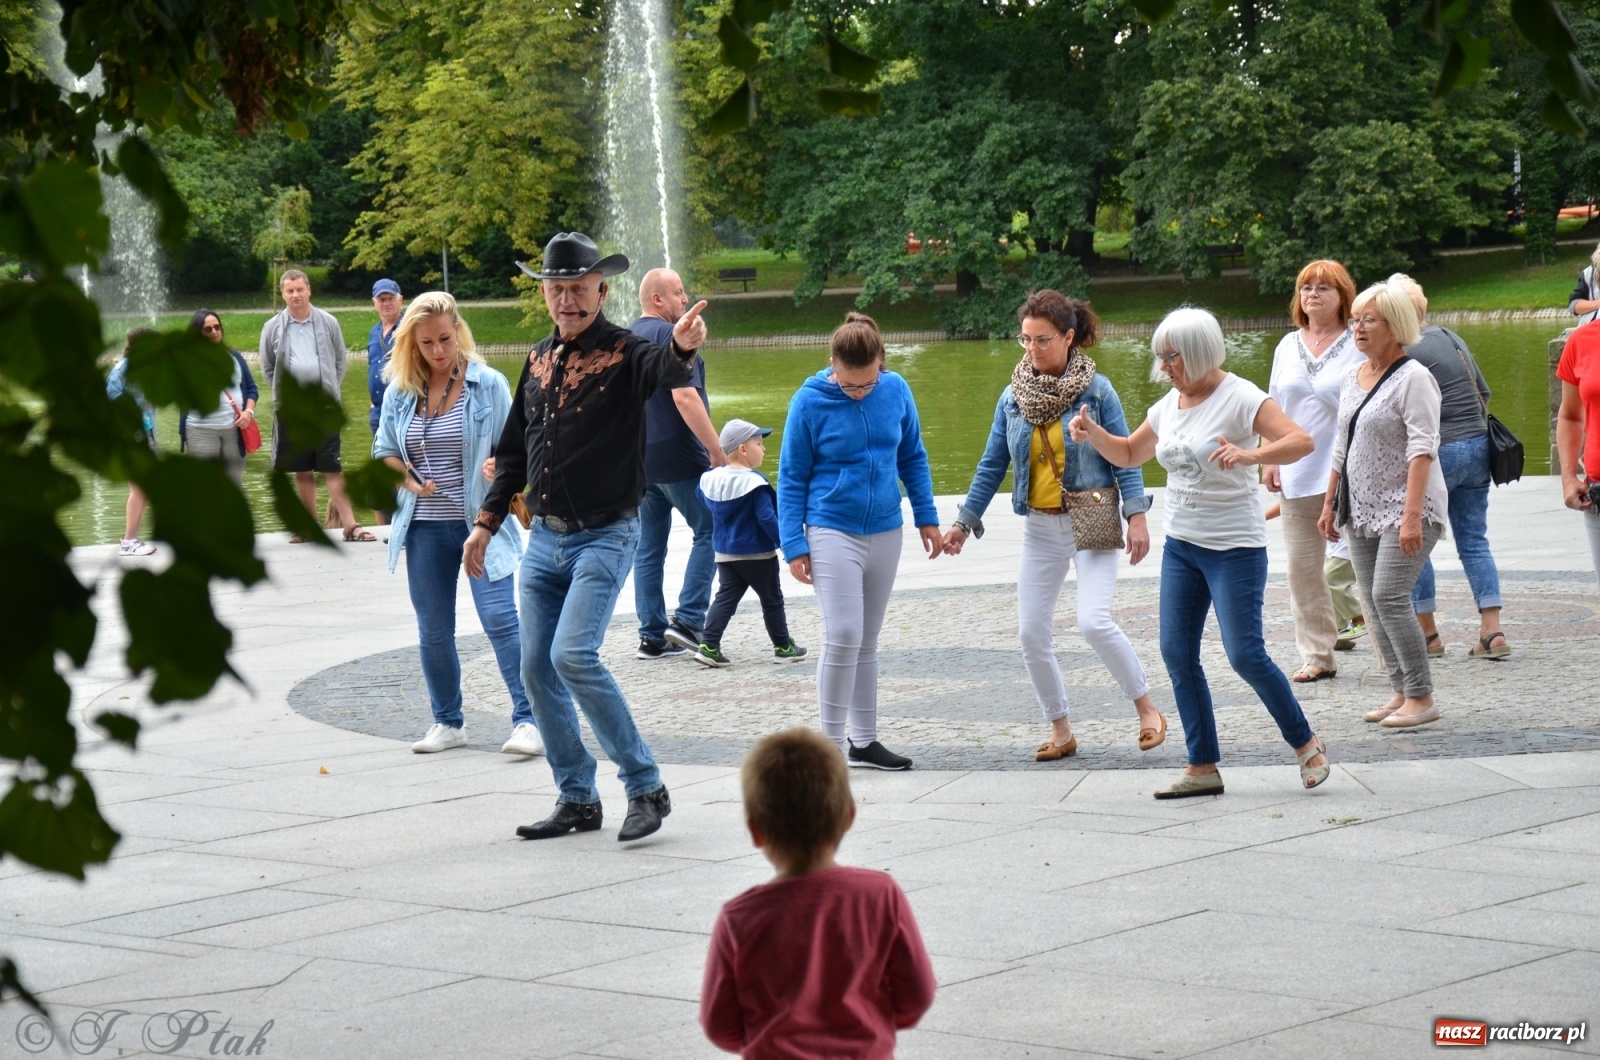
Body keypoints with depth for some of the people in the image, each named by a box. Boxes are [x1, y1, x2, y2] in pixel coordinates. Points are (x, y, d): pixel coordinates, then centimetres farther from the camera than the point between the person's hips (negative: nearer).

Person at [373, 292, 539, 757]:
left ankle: (526, 719, -10)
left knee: (500, 618, -13)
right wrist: (411, 482, -6)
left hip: (480, 523, -4)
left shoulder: (489, 385, -3)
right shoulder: (399, 392, 6)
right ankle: (446, 722, 22)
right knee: (433, 630, 10)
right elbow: (384, 452, 13)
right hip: (425, 529, 4)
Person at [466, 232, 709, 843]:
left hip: (605, 536, -7)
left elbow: (662, 370, -33)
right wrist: (487, 522, 15)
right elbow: (514, 450, 20)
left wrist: (682, 349, -56)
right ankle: (577, 799, 18)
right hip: (544, 539, 7)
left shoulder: (624, 354, -8)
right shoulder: (538, 361, 11)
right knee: (537, 669, 6)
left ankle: (645, 787, -8)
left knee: (574, 657, -20)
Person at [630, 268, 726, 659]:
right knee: (709, 532, 2)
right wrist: (717, 450, -20)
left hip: (639, 461, 8)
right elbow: (684, 397, -21)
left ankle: (652, 635, 8)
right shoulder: (671, 336, -12)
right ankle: (688, 620, -7)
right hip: (678, 458, -8)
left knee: (649, 546, 9)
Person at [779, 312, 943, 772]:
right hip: (833, 531, -4)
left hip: (885, 532, 4)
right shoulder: (810, 401, -12)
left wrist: (927, 518, 10)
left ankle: (864, 741, 21)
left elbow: (913, 458, 11)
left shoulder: (896, 390, -3)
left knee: (867, 642, 12)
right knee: (843, 637, -12)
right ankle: (832, 745, -2)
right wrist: (794, 545, -7)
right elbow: (791, 478, -4)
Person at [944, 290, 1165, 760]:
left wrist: (1136, 516, -14)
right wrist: (964, 520, 9)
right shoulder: (1013, 396, 3)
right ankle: (1060, 731, 17)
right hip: (1040, 528, 5)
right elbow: (991, 465, 11)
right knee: (1031, 633, 3)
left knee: (1094, 621, -19)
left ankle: (1147, 708, 0)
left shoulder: (1096, 390, -8)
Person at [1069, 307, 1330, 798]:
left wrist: (1249, 454, -39)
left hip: (1234, 549, -7)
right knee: (1177, 653, 2)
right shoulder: (1168, 406, 8)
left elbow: (1301, 441, -23)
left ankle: (1306, 745, 9)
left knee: (1245, 654, -10)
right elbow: (1129, 454, 24)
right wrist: (1092, 433, 4)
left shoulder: (1239, 397, -13)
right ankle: (1203, 767, 10)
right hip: (1181, 545, 7)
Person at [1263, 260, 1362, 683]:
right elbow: (1274, 408, 19)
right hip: (1298, 475, 6)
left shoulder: (1359, 347, -4)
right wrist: (1270, 459, 11)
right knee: (1303, 568, 6)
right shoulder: (1288, 346, 14)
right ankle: (1316, 656, 13)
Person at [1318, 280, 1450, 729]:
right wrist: (1329, 503, 19)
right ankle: (1401, 691, 13)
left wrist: (1412, 515, -25)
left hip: (1406, 507, -8)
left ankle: (1422, 697, -8)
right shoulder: (1353, 377, 13)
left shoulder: (1413, 378, -11)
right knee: (1373, 603, 6)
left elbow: (1422, 449, -18)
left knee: (1389, 597, -15)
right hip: (1363, 509, 8)